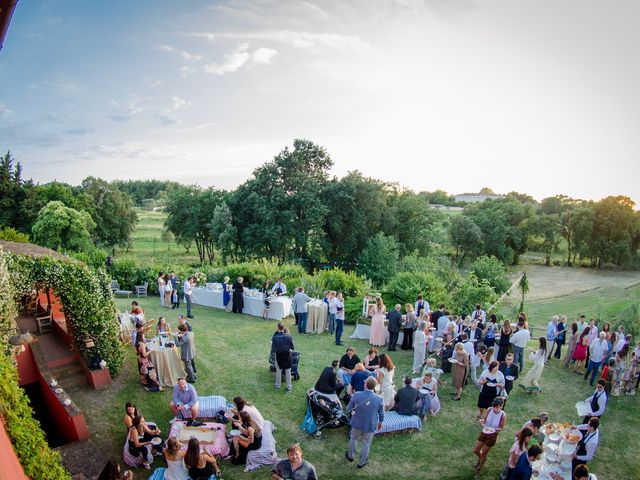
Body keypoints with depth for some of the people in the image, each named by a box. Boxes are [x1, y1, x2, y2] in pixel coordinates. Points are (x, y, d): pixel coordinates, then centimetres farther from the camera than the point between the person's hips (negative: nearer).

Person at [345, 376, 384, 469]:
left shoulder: (356, 395, -24)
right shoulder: (379, 399, -21)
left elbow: (348, 410, -12)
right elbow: (381, 414, -5)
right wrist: (380, 422, 15)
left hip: (356, 424, 1)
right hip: (370, 426, -1)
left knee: (353, 439, 27)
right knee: (366, 444, 21)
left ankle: (351, 456, 49)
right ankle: (361, 462, 39)